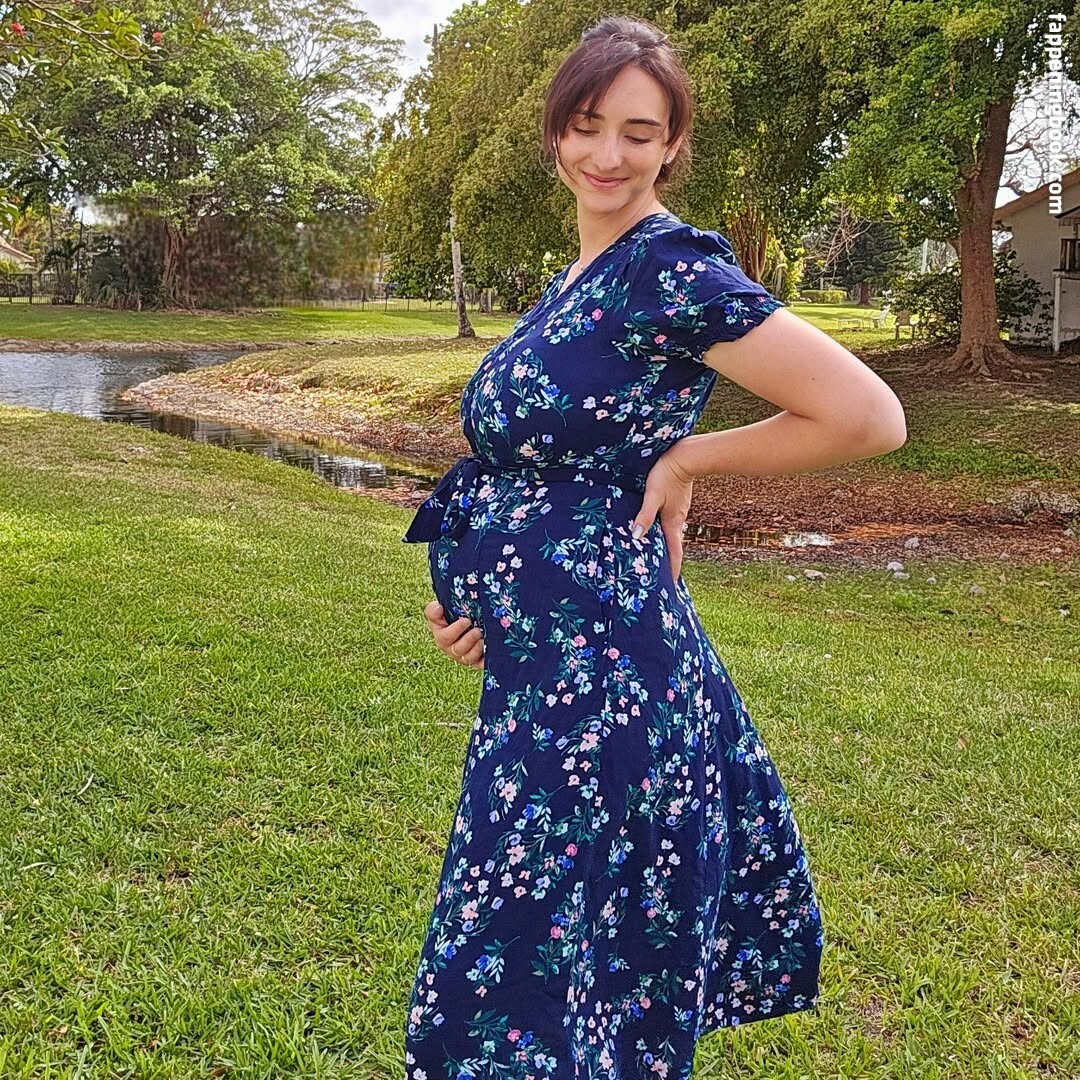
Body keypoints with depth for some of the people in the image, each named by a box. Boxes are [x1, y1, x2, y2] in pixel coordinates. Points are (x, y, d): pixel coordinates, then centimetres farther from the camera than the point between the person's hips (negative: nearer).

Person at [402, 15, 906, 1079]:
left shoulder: (671, 269, -14)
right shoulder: (573, 281, 13)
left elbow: (869, 416, -17)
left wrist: (688, 457, -10)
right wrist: (476, 589, 8)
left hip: (602, 676, -9)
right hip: (540, 667, 9)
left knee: (530, 992, 3)